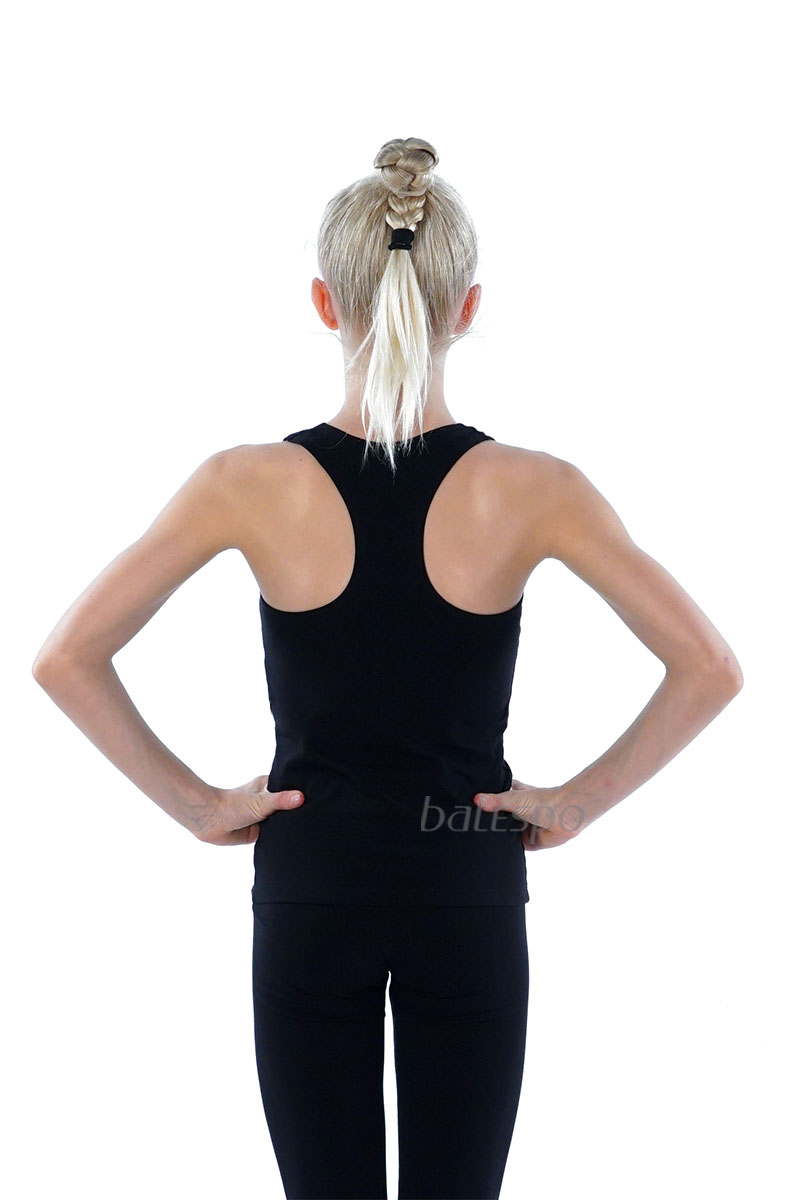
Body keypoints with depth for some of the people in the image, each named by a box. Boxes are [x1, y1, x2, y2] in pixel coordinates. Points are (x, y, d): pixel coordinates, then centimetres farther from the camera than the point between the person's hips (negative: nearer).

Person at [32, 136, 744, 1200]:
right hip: (470, 893, 0)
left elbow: (66, 659, -8)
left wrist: (194, 804, -1)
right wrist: (581, 803, -1)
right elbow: (710, 669, -9)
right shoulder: (532, 490, -11)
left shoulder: (252, 484, -10)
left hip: (311, 888, 0)